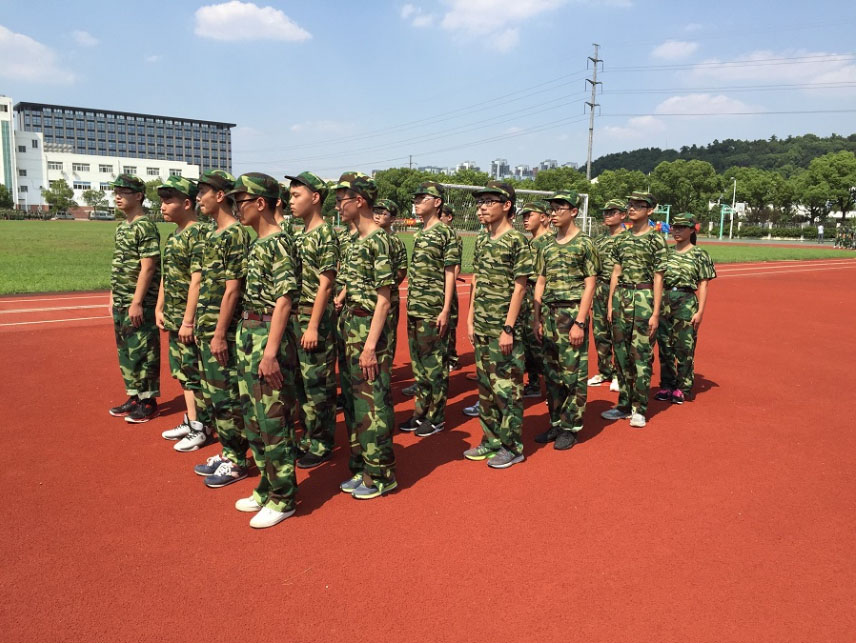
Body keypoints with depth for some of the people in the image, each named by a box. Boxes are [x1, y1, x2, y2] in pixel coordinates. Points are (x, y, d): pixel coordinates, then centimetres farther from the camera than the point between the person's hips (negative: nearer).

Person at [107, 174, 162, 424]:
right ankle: (134, 397, 26)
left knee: (143, 353, -2)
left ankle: (148, 401, 8)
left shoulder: (145, 227, -13)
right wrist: (113, 298, 17)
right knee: (125, 352, 15)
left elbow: (147, 267, -18)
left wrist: (137, 303, -20)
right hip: (121, 304, 9)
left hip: (139, 304, -9)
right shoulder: (121, 228, 15)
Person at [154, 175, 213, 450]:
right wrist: (160, 309, 14)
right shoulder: (174, 236, 13)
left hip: (190, 319, -9)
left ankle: (201, 428, 11)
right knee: (182, 372, 16)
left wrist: (188, 321, -22)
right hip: (173, 318, 9)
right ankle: (190, 421, 28)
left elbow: (197, 280, -21)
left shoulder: (199, 234, -16)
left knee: (194, 373, -1)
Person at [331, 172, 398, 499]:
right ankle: (362, 468, 29)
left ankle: (380, 475, 14)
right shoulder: (355, 240, 13)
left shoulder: (378, 241, -14)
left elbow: (383, 300, -17)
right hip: (350, 325, 9)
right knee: (354, 401, 16)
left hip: (368, 328, -9)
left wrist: (371, 346, -20)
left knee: (372, 404, 0)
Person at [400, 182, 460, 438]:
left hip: (434, 311, -8)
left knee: (435, 364, 0)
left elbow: (450, 274, -11)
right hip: (415, 309, 8)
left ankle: (436, 417, 11)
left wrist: (445, 310, -16)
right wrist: (410, 305, 15)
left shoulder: (446, 233, -8)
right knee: (418, 363, 14)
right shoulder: (419, 234, 15)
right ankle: (421, 412, 25)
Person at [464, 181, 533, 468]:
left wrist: (508, 329, -17)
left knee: (507, 388, 0)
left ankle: (512, 447, 13)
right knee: (485, 385, 14)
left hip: (503, 329, -8)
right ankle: (491, 440, 27)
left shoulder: (517, 242, -11)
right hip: (482, 327, 8)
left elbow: (519, 287, -14)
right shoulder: (483, 243, 12)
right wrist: (471, 320, 12)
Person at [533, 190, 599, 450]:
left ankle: (571, 428, 10)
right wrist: (537, 318, 8)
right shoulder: (547, 246, 13)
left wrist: (580, 322, -14)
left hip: (572, 313, -6)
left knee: (573, 373, 0)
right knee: (552, 372, 11)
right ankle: (556, 423, 23)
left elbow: (589, 285, -8)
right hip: (550, 314, 6)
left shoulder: (584, 244, -5)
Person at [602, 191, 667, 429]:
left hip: (644, 298, -6)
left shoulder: (656, 239, -4)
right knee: (621, 352, 10)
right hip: (621, 296, 6)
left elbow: (658, 278, -7)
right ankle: (624, 404, 21)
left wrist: (656, 312, -10)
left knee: (641, 355, -2)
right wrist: (610, 303, 9)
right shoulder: (622, 237, 12)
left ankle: (639, 409, 8)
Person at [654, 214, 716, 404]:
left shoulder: (699, 255, -1)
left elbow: (702, 285, -3)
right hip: (664, 301, 4)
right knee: (664, 346, 8)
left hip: (686, 302, -4)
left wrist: (700, 311, -10)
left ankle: (682, 388, 10)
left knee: (684, 347, -1)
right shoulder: (667, 252, 11)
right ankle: (667, 385, 20)